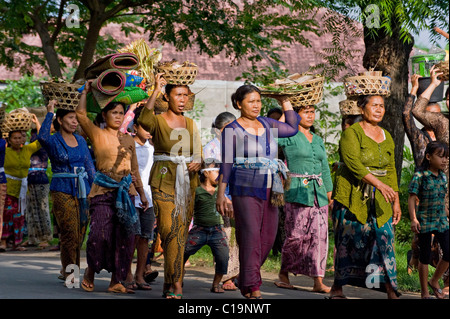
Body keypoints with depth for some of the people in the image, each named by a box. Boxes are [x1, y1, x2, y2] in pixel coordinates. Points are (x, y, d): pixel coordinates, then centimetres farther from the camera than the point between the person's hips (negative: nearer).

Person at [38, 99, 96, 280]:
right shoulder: (53, 140, -3)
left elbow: (90, 166, 16)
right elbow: (42, 137, -27)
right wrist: (49, 113, -22)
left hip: (82, 191, 5)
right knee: (69, 234, -11)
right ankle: (69, 275, -3)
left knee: (79, 236, 6)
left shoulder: (81, 140, 13)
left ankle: (67, 271, 20)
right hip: (62, 191, -5)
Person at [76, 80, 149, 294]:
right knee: (100, 234, -15)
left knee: (125, 237, 0)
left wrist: (142, 194, 22)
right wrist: (86, 91, -5)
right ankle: (90, 273, 8)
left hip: (126, 191, 5)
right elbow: (81, 114, -12)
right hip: (103, 191, -5)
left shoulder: (128, 139, 16)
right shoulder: (97, 135, 3)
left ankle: (116, 282, 7)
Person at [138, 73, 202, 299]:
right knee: (170, 230, -16)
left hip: (187, 182, 5)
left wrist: (197, 164, -8)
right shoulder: (158, 121, -3)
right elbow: (143, 120, -28)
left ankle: (169, 282, 14)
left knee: (181, 234, 5)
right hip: (164, 181, -5)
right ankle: (176, 284, -18)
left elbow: (199, 154, 15)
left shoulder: (190, 124, 13)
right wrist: (155, 92, -32)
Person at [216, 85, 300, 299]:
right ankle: (252, 287, -8)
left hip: (269, 190, 6)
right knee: (251, 236, -11)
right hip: (246, 189, -6)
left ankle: (247, 280, 20)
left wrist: (284, 101, 21)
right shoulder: (232, 130, -1)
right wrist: (221, 195, -9)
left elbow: (292, 127, 25)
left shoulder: (266, 124, 14)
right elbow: (226, 164, -4)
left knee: (268, 237, 5)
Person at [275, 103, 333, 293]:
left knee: (319, 235, -2)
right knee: (296, 235, -6)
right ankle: (284, 274, 14)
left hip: (318, 193, 6)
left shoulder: (318, 140, 18)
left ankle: (318, 281, -2)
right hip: (297, 193, -5)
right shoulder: (288, 137, -1)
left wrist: (329, 192, 17)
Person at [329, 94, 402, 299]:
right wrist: (379, 184, -28)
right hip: (353, 196, -5)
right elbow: (353, 163, -19)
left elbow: (391, 171, 17)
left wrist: (396, 201, 12)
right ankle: (337, 288, 8)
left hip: (379, 199, 5)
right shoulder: (351, 133, -6)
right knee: (348, 243, -3)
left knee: (384, 239, -5)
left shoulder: (386, 137, 15)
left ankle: (391, 291, -7)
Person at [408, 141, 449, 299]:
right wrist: (413, 219, -20)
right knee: (425, 256, 2)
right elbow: (412, 199, -12)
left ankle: (434, 281, 21)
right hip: (425, 221, -5)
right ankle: (424, 292, 13)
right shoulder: (419, 176, -11)